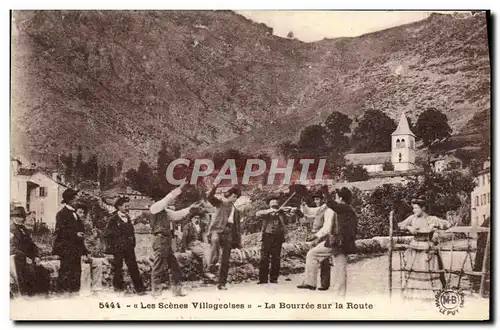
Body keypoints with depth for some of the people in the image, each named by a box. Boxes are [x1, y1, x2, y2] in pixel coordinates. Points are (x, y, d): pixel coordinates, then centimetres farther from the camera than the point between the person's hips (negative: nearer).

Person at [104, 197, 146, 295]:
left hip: (129, 248, 5)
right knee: (118, 267, 5)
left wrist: (133, 243, 11)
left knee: (133, 267, 1)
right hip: (118, 249, -5)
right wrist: (112, 246, -7)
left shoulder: (128, 218, 14)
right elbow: (107, 234, -6)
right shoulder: (113, 219, -5)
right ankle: (119, 286, 20)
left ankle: (139, 288, 0)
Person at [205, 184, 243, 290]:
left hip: (229, 232, 5)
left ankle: (222, 283, 6)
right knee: (215, 241, -39)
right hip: (218, 229, -5)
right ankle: (210, 270, -44)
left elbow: (238, 226, 27)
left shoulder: (236, 211, 28)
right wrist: (215, 187, -18)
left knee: (225, 260, 0)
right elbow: (209, 197, -3)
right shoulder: (220, 203, 15)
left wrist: (239, 240, 18)